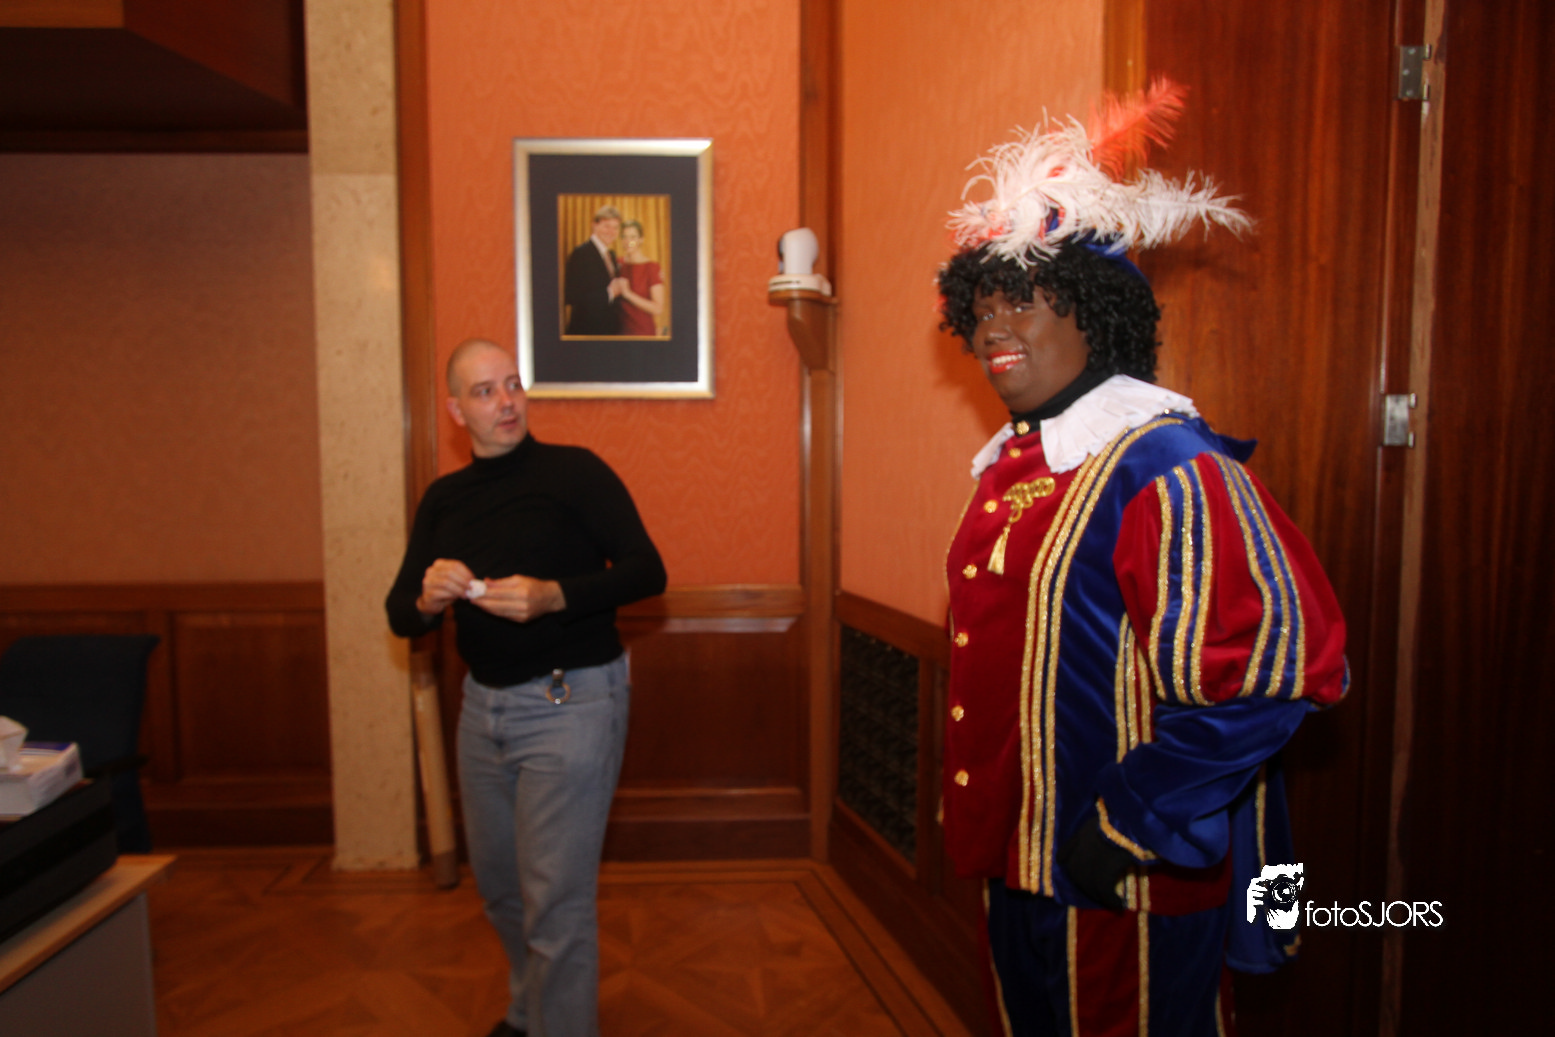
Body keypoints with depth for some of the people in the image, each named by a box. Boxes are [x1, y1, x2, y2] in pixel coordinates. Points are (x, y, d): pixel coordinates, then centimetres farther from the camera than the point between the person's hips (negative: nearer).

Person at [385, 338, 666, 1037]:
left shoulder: (575, 471, -8)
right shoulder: (442, 499, 8)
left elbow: (647, 571, -13)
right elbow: (399, 615, 6)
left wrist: (552, 596, -27)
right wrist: (427, 599, -17)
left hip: (570, 702, -6)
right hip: (483, 704, 7)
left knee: (555, 900, -3)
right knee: (498, 883, 22)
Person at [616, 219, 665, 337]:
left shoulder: (651, 267, -8)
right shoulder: (619, 264, 7)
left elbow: (658, 309, -14)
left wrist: (628, 294, -16)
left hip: (643, 331, -4)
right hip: (620, 329, 4)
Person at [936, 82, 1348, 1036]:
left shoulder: (1165, 466, -20)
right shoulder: (1010, 464, 7)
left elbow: (1268, 671, -27)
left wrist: (1132, 828, -22)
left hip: (1137, 885, -8)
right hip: (1020, 860, 8)